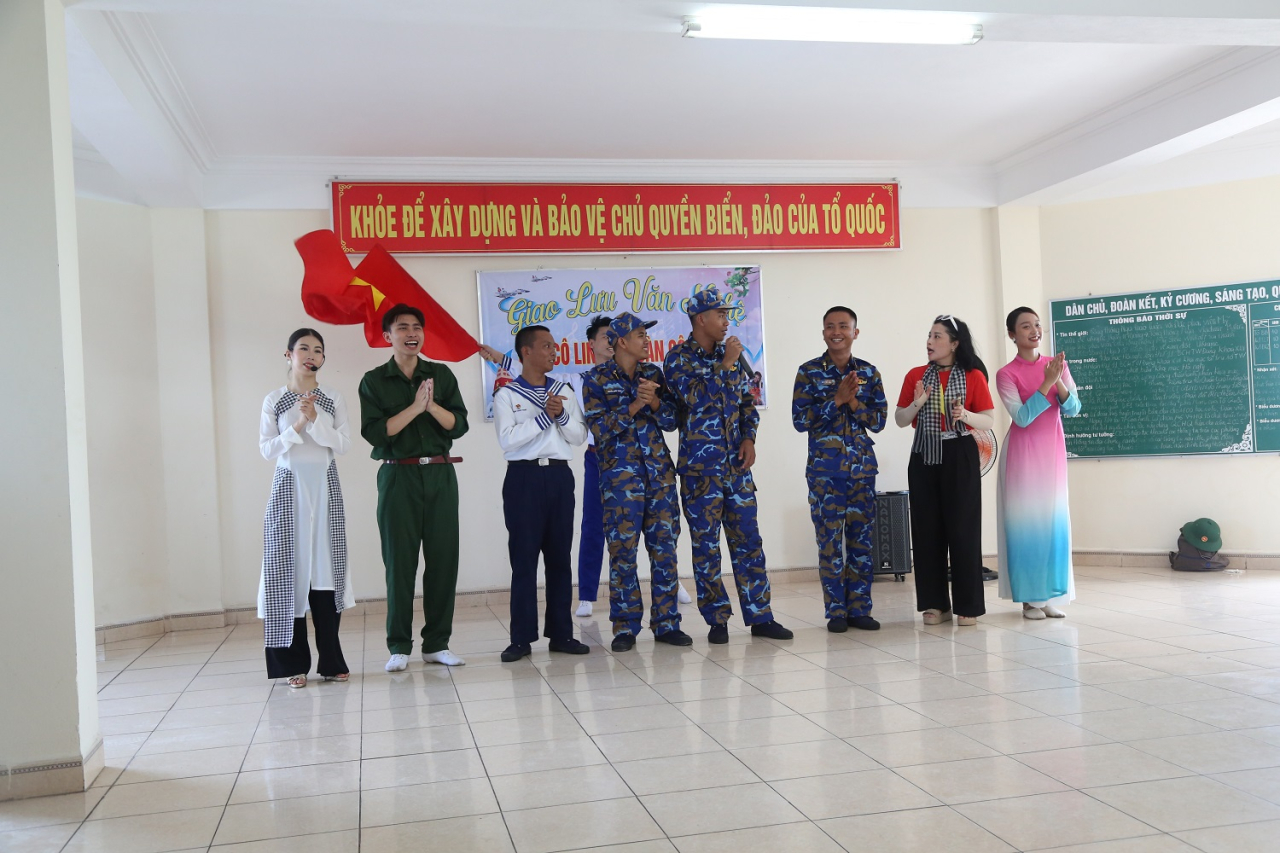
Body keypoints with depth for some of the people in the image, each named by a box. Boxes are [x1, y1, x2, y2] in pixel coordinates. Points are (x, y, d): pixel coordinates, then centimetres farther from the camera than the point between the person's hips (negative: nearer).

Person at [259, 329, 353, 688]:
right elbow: (267, 450, 0)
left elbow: (343, 443, -1)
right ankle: (294, 663, 4)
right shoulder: (274, 400, 6)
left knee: (326, 567, 0)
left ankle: (331, 660, 7)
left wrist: (315, 421, -13)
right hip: (289, 487, -1)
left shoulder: (333, 399, 7)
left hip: (325, 487, 1)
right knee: (289, 568, -3)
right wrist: (297, 426, -12)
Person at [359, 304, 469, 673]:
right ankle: (399, 646, 7)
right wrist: (414, 407, -13)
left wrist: (432, 405, -13)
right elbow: (375, 433, -8)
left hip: (440, 476, 2)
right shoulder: (374, 381, 4)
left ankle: (437, 643, 11)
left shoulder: (442, 375, 11)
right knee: (399, 562, -1)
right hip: (398, 477, -2)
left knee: (443, 559, 2)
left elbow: (459, 425, 2)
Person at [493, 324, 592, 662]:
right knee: (523, 558, -2)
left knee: (560, 556, 6)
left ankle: (561, 633, 12)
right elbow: (508, 440, -13)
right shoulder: (506, 395, 0)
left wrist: (562, 415, -10)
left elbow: (579, 436, 7)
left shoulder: (563, 391, 12)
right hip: (524, 477, -4)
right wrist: (544, 416, -14)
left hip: (559, 475, 4)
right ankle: (522, 638, 4)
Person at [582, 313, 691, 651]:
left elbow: (671, 420, 7)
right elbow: (600, 428, -9)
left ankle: (666, 622, 13)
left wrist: (654, 401, -11)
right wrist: (634, 406, -17)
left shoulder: (654, 374, 11)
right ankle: (625, 627, 7)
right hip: (621, 473, -4)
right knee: (623, 550, -3)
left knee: (664, 547, 4)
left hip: (660, 471, 4)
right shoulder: (597, 379, 0)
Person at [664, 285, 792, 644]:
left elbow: (748, 401, 15)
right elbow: (698, 397, -19)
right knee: (706, 544, 2)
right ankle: (717, 620, 12)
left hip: (737, 463, 4)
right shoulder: (678, 358, -4)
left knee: (748, 539, 5)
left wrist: (749, 438, 0)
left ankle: (760, 616, 12)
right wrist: (725, 365, -15)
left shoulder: (732, 354, 11)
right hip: (699, 465, -4)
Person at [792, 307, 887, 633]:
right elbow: (800, 420, -7)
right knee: (829, 540, 0)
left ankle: (860, 609, 13)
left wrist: (853, 401, -14)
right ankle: (836, 612, 9)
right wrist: (837, 400, -14)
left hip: (862, 468, 2)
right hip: (824, 469, -2)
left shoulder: (868, 372, 7)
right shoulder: (809, 371, 1)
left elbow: (879, 421, 2)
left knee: (861, 538, 4)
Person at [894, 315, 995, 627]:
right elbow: (900, 420, 9)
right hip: (924, 457, 3)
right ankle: (935, 604, 11)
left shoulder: (973, 376, 1)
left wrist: (965, 414, -19)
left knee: (962, 528, -2)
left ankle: (968, 606, 6)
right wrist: (916, 403, -9)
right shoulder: (916, 376, 8)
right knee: (927, 529, 3)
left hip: (959, 458, -3)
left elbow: (988, 422, 0)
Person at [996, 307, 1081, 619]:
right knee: (1026, 521, -1)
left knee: (1054, 521, 6)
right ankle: (1029, 598, 6)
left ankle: (1050, 595, 15)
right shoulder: (1006, 374, -7)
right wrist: (1046, 383, -22)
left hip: (1053, 451, 4)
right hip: (1023, 453, -4)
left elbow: (1073, 409, 0)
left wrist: (1059, 382, -17)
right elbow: (1022, 417, -16)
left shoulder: (1057, 363, 6)